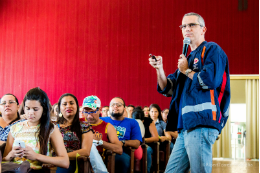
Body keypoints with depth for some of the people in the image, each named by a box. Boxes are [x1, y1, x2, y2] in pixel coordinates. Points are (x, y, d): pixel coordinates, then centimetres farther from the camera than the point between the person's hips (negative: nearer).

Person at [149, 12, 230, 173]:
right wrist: (159, 69, 4)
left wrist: (186, 70, -1)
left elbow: (209, 80, -17)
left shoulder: (212, 50, 1)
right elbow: (167, 89, 21)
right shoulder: (188, 57, 24)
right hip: (186, 126, 9)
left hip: (202, 123, -9)